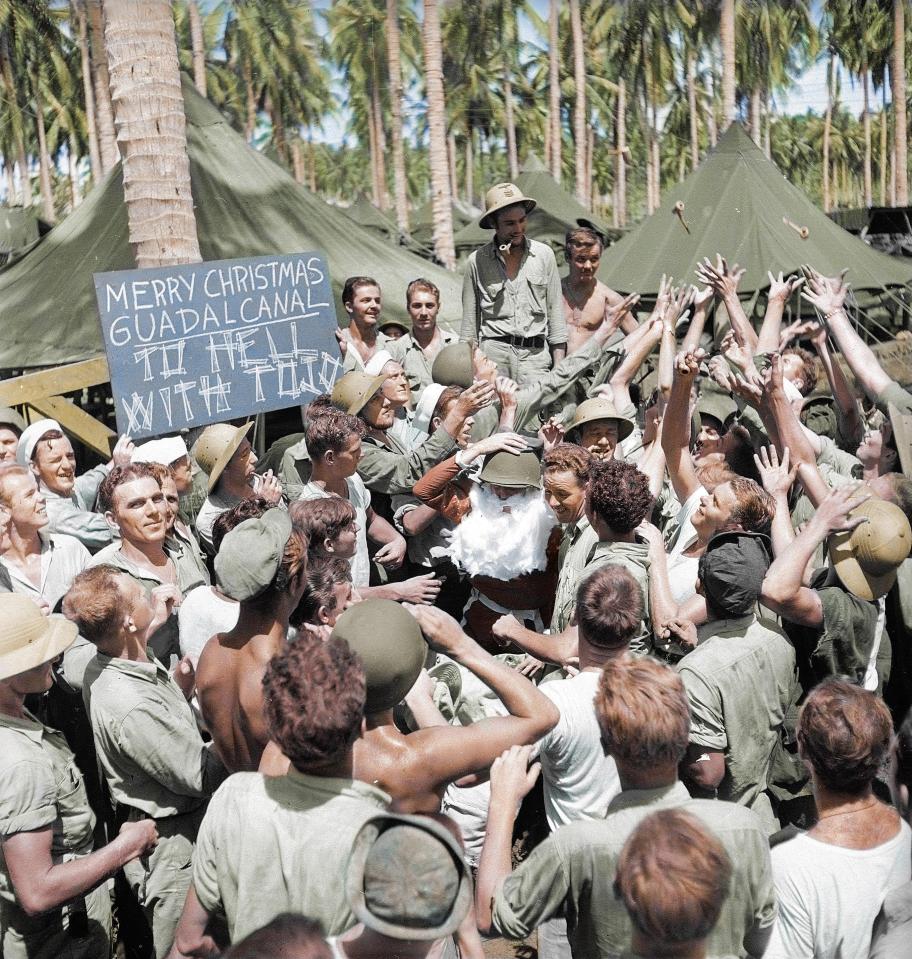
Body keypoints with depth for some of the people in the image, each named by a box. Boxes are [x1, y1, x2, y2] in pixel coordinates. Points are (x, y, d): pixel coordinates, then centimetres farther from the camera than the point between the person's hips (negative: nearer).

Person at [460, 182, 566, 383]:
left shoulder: (543, 254, 9)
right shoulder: (477, 261, 6)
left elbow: (556, 312, 11)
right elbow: (469, 321, 10)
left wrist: (559, 367, 6)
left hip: (535, 353, 1)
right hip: (493, 353, -1)